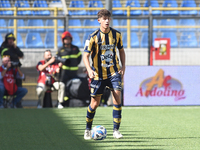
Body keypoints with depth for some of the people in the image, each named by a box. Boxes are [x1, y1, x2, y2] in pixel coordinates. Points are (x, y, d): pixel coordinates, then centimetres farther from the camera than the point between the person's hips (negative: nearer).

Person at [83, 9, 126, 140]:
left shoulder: (116, 34, 0)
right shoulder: (93, 37, -10)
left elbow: (121, 50, 16)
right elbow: (85, 56, -9)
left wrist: (123, 66, 4)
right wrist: (89, 70, -26)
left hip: (114, 71, 2)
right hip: (98, 74, -2)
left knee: (117, 96, -16)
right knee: (95, 103, 3)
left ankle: (116, 130, -10)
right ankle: (88, 129, 26)